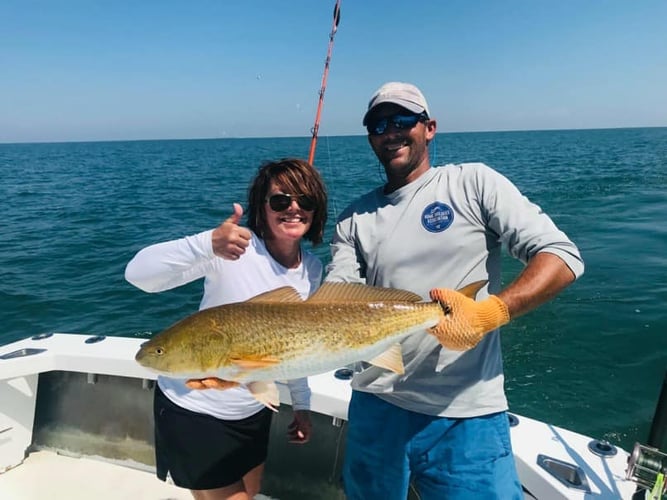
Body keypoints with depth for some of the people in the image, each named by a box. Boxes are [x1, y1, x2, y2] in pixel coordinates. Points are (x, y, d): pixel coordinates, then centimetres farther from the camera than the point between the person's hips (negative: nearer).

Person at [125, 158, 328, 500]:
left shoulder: (312, 269, -5)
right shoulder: (234, 249, -24)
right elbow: (138, 274, -34)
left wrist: (301, 404, 13)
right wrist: (208, 244, -50)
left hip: (253, 411, 6)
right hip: (194, 409, -6)